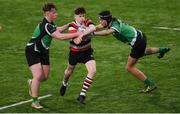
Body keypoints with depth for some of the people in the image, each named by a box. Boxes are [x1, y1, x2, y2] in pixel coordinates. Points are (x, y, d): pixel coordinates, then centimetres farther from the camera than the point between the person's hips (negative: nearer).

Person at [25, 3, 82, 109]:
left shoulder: (50, 23, 1)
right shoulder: (45, 26, -29)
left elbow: (57, 30, 25)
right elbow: (60, 37, -35)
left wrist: (68, 25, 16)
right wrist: (76, 34, -33)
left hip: (43, 52, 9)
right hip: (33, 51, -9)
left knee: (45, 77, 7)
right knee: (38, 76, -18)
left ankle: (32, 83, 40)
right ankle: (35, 101, -7)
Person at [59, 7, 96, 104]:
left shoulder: (88, 23, -13)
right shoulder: (72, 26, -21)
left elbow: (93, 28, -40)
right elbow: (76, 41, -34)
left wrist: (82, 33, -52)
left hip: (87, 51, 2)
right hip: (75, 52, -1)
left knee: (93, 71, -17)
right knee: (69, 71, 20)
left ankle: (82, 95, -6)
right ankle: (64, 84, 58)